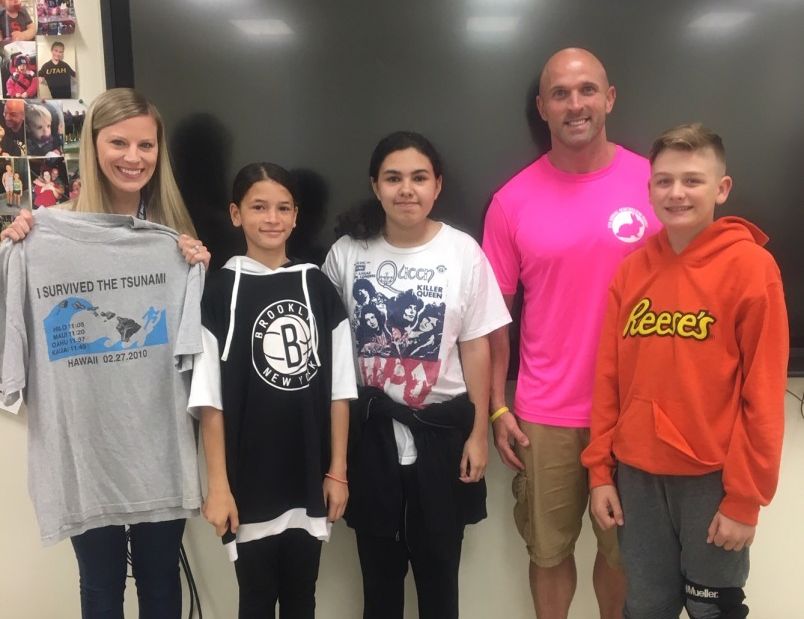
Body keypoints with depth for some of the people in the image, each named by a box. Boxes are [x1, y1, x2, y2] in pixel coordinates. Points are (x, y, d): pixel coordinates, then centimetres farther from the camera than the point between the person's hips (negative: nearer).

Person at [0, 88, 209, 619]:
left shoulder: (175, 240, 3)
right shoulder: (44, 236, -7)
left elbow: (195, 346, 6)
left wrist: (199, 275, -8)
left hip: (160, 447, 2)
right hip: (82, 448, -1)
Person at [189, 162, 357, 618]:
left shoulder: (318, 287, 2)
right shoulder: (219, 292, -6)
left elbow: (339, 390, 3)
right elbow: (209, 399, -7)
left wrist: (338, 471, 2)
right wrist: (218, 485, -9)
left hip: (310, 481, 3)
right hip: (250, 483, -2)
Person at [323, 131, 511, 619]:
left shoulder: (463, 253, -6)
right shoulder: (347, 253, -3)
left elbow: (475, 348, -3)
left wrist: (479, 433, -3)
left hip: (442, 426, -1)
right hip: (372, 427, 1)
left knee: (438, 563, 14)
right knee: (379, 564, 16)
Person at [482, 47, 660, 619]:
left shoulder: (653, 184, -5)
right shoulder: (512, 201, -4)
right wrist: (497, 407, 0)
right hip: (545, 415, 0)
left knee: (623, 547, 17)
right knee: (549, 549, 15)